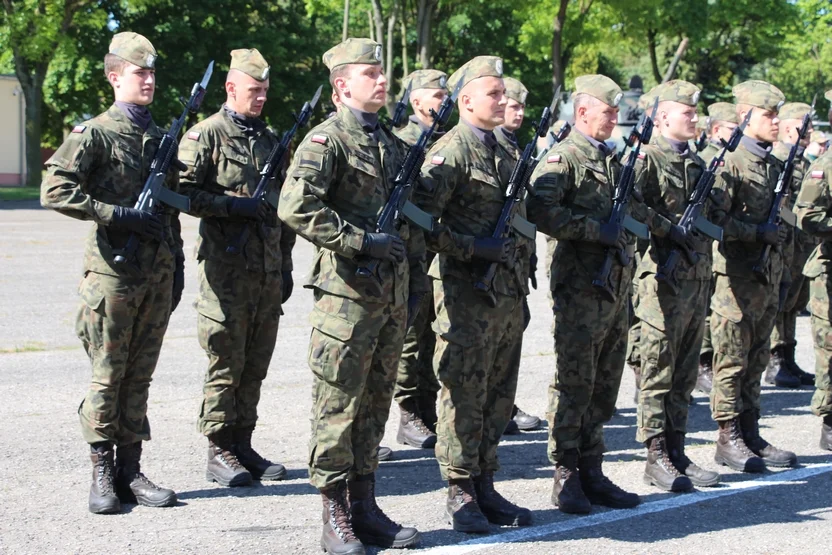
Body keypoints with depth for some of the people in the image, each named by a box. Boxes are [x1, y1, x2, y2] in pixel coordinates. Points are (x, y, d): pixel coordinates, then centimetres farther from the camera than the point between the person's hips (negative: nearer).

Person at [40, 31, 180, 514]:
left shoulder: (162, 139, 15)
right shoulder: (95, 134, -6)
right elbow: (55, 191, -16)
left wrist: (177, 265, 15)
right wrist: (119, 214, -18)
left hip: (158, 276, 6)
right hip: (113, 273, -6)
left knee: (140, 377, 8)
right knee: (108, 377, 0)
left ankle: (130, 471, 14)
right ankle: (102, 474, 8)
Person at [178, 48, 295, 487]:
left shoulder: (269, 139, 17)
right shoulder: (206, 135, -4)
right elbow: (184, 192, -12)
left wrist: (285, 265, 16)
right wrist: (234, 205, -19)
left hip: (268, 269, 6)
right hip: (226, 267, -6)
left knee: (256, 364, 9)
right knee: (225, 363, -3)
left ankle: (243, 444, 17)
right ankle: (219, 453, 4)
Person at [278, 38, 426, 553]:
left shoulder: (394, 145, 16)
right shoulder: (326, 140, -9)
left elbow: (412, 220, 23)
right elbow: (296, 207, -22)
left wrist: (417, 280, 18)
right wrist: (362, 241, -19)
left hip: (392, 295, 7)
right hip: (346, 293, -7)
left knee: (375, 405, 12)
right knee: (338, 406, -2)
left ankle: (365, 507, 20)